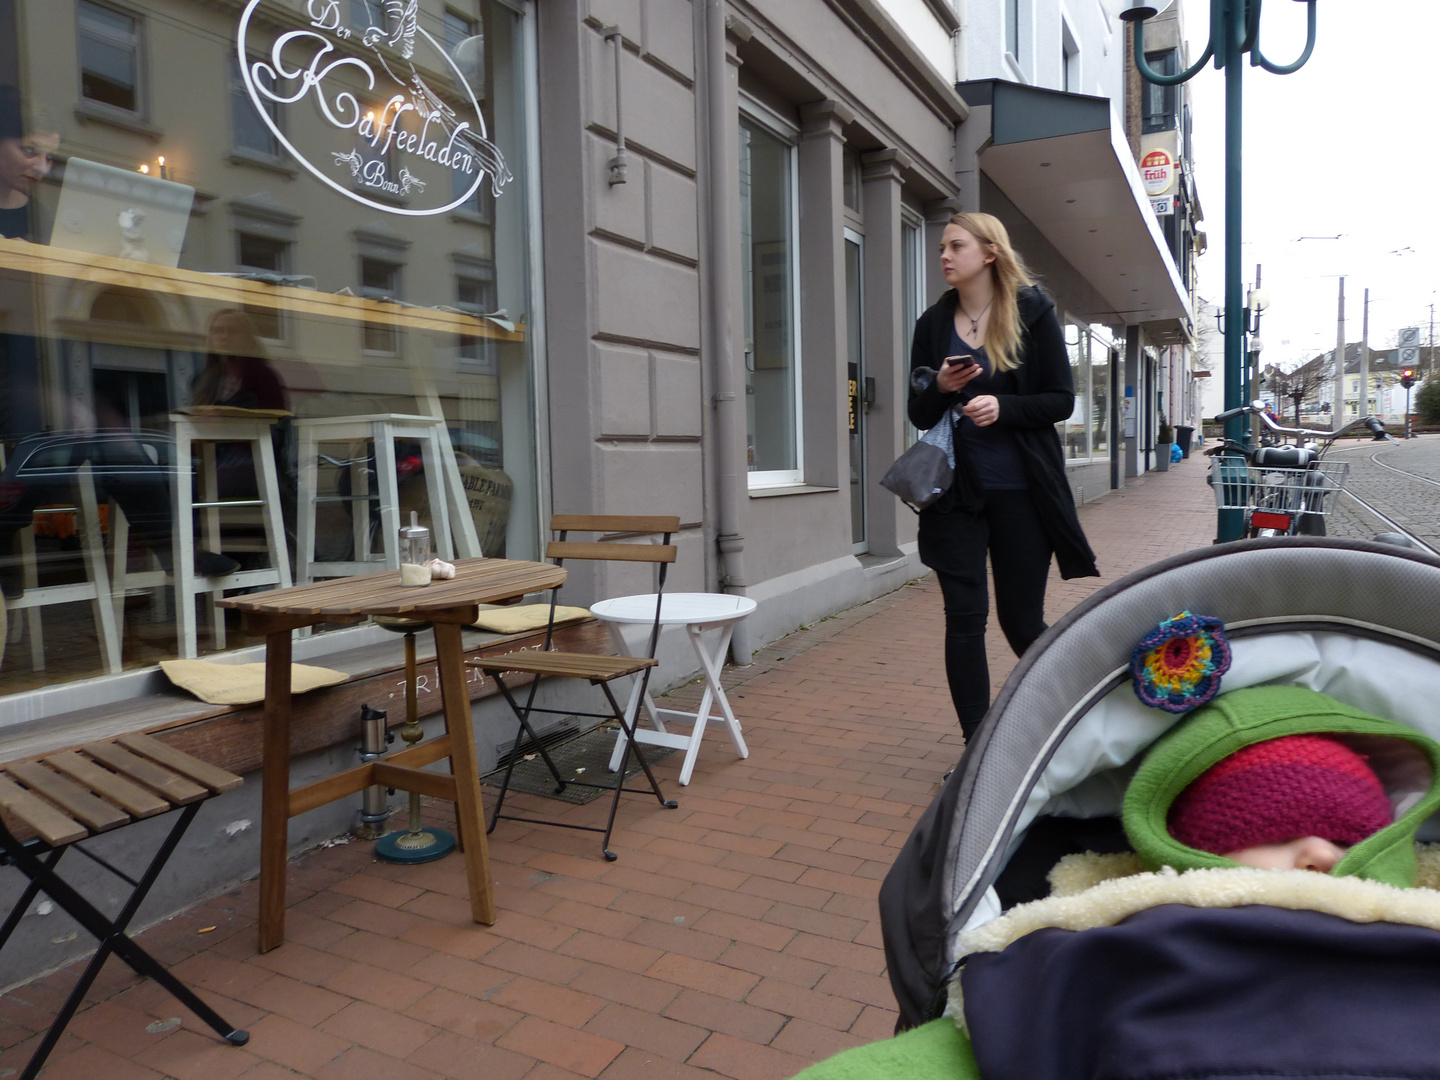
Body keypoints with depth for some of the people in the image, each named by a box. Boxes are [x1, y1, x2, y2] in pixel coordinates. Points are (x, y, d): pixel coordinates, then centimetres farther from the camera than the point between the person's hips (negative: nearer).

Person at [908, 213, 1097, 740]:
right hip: (955, 493, 2)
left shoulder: (1033, 313, 0)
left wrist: (1003, 407, -19)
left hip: (1020, 492, -2)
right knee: (965, 619, 0)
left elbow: (1061, 400, -2)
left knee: (1022, 621, 6)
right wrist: (941, 389, -12)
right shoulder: (934, 324, 7)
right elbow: (919, 415, 10)